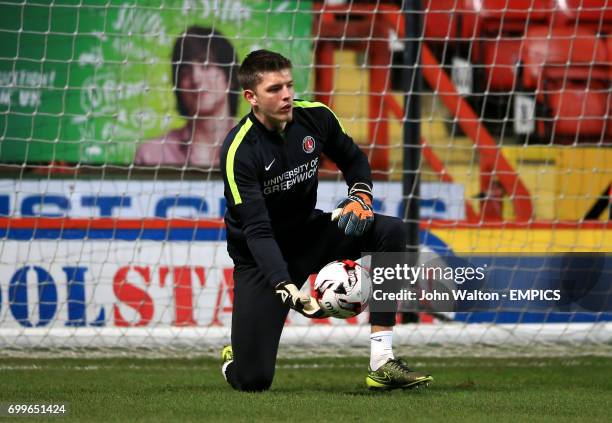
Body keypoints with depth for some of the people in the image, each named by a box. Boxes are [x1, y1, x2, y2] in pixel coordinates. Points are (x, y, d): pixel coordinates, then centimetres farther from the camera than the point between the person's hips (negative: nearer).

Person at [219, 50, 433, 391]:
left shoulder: (315, 117, -10)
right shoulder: (239, 151, -26)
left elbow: (353, 159, 10)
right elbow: (257, 231, -31)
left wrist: (361, 197, -11)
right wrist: (287, 289, -44)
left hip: (308, 232, 5)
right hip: (261, 257, -5)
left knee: (391, 231, -20)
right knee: (253, 380, -15)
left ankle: (382, 364, -21)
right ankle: (236, 359, 28)